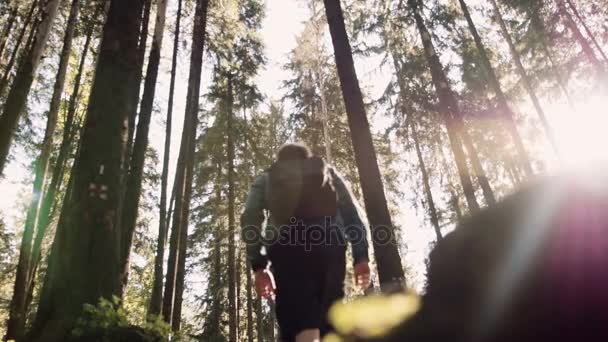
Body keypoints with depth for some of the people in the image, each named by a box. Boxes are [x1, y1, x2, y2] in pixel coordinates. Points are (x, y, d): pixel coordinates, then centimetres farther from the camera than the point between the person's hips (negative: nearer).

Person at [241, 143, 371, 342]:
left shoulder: (265, 179, 27)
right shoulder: (329, 172, 30)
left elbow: (249, 220, 9)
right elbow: (351, 213, 14)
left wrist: (258, 266, 6)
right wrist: (361, 257, 7)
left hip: (287, 246, -1)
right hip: (329, 243, 1)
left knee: (298, 321, -9)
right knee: (329, 319, 8)